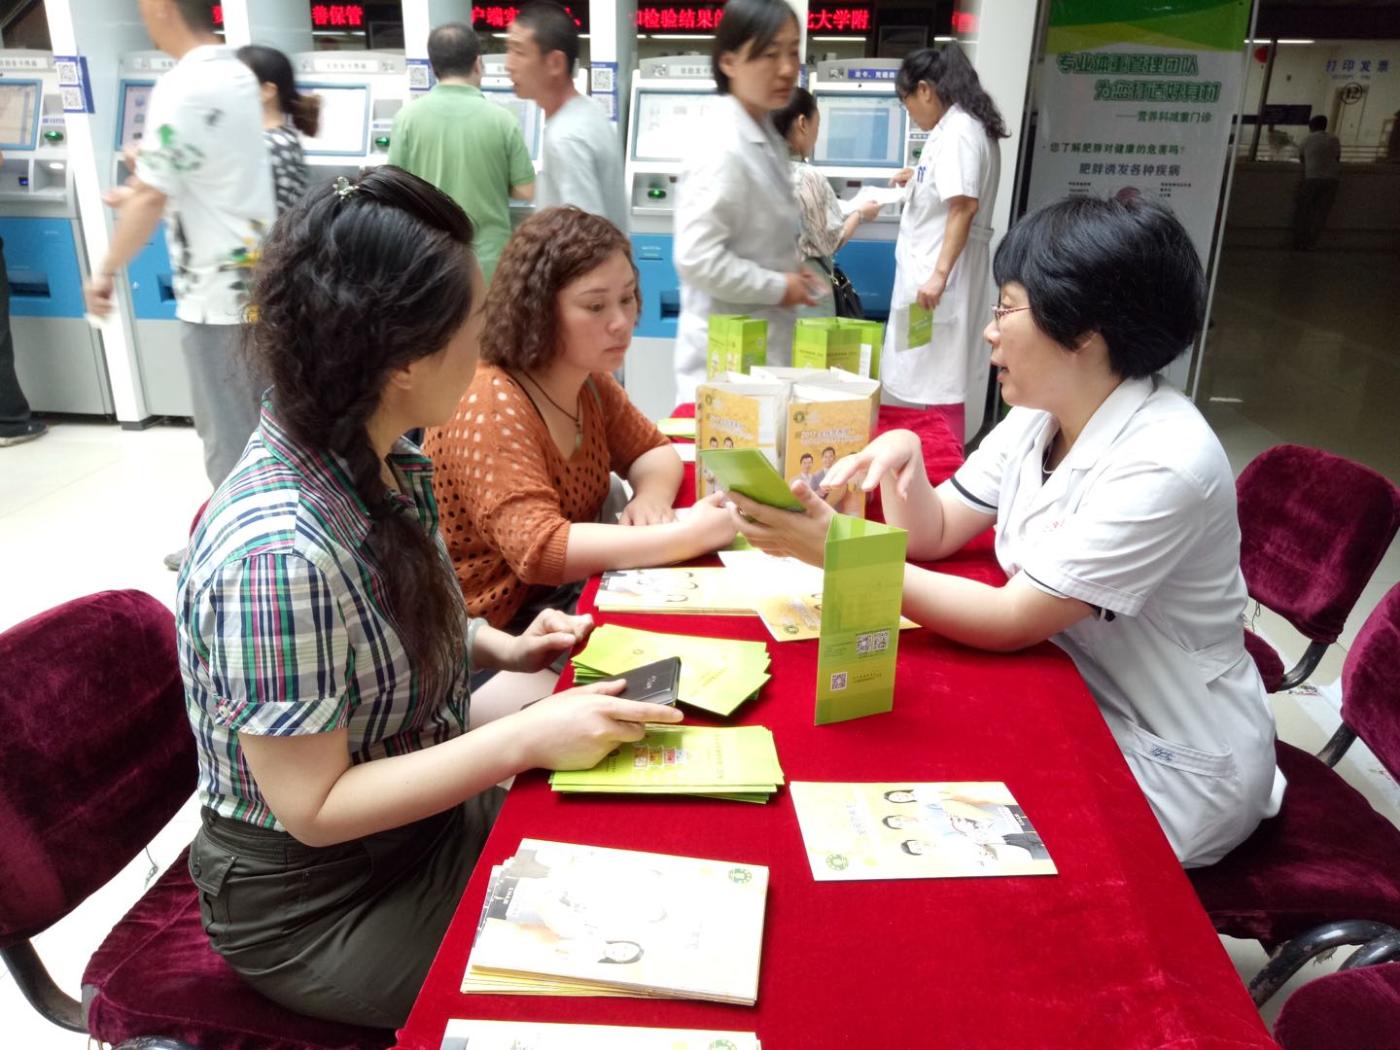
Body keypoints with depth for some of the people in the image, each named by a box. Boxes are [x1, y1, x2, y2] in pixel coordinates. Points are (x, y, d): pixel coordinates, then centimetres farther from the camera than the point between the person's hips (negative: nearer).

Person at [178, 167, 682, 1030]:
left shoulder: (386, 463, -8)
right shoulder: (281, 552, -34)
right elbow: (314, 809, -26)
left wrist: (499, 649, -5)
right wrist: (529, 739, -29)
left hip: (425, 815, 7)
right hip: (314, 898, -7)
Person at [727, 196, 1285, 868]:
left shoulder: (1161, 465, -27)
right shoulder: (1039, 417, -1)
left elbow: (1009, 624, -28)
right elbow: (933, 533, 2)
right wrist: (901, 457, -18)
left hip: (1172, 774, -6)